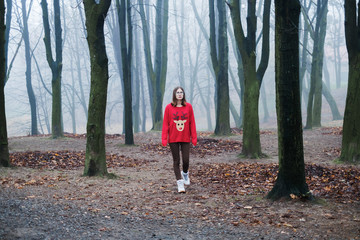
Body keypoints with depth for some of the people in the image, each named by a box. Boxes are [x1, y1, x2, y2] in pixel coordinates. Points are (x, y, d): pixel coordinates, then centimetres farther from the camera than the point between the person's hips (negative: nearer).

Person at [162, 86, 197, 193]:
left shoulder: (188, 106, 1)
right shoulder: (169, 107, -2)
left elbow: (192, 123, 2)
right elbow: (165, 124, -2)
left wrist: (194, 138, -1)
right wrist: (164, 139, -7)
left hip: (185, 139, 1)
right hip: (173, 139, -1)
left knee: (186, 160, 1)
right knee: (176, 161, 3)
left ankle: (185, 173, 32)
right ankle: (180, 182, 9)